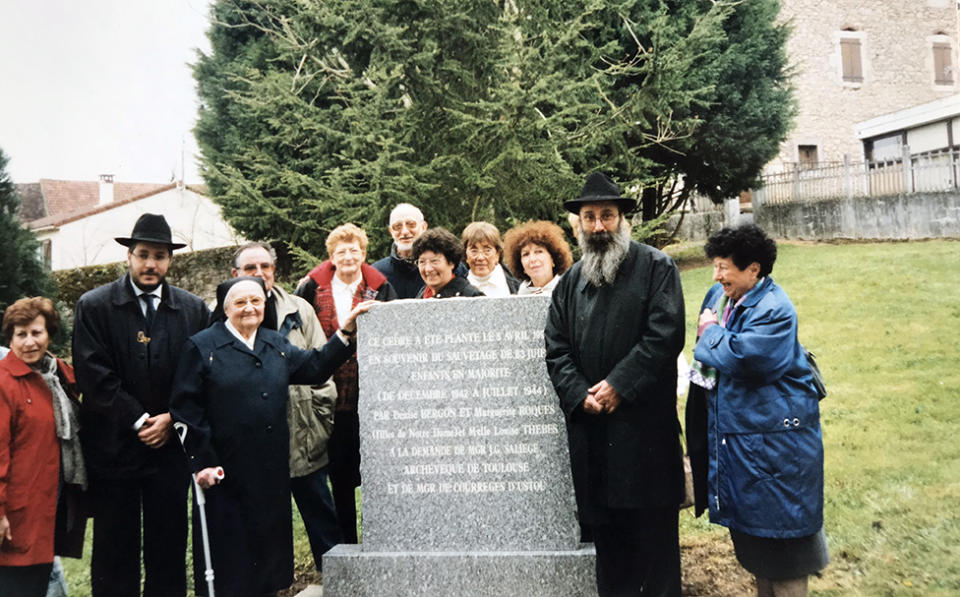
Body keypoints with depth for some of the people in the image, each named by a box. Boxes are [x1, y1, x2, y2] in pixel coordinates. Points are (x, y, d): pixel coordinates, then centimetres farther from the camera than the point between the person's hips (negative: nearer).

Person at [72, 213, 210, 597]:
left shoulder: (194, 310, 4)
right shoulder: (93, 306, -2)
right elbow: (95, 378, -8)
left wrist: (170, 419, -7)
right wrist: (139, 421, -11)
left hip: (170, 447, 2)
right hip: (113, 447, -1)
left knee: (169, 551, 9)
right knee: (114, 555, 9)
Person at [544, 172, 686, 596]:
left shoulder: (656, 267, 0)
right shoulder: (570, 282, 13)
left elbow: (664, 336, -11)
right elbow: (556, 350, 8)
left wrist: (617, 385, -14)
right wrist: (581, 396, -7)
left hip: (645, 423, -4)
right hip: (590, 426, 4)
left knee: (653, 528, 4)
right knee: (605, 530, 9)